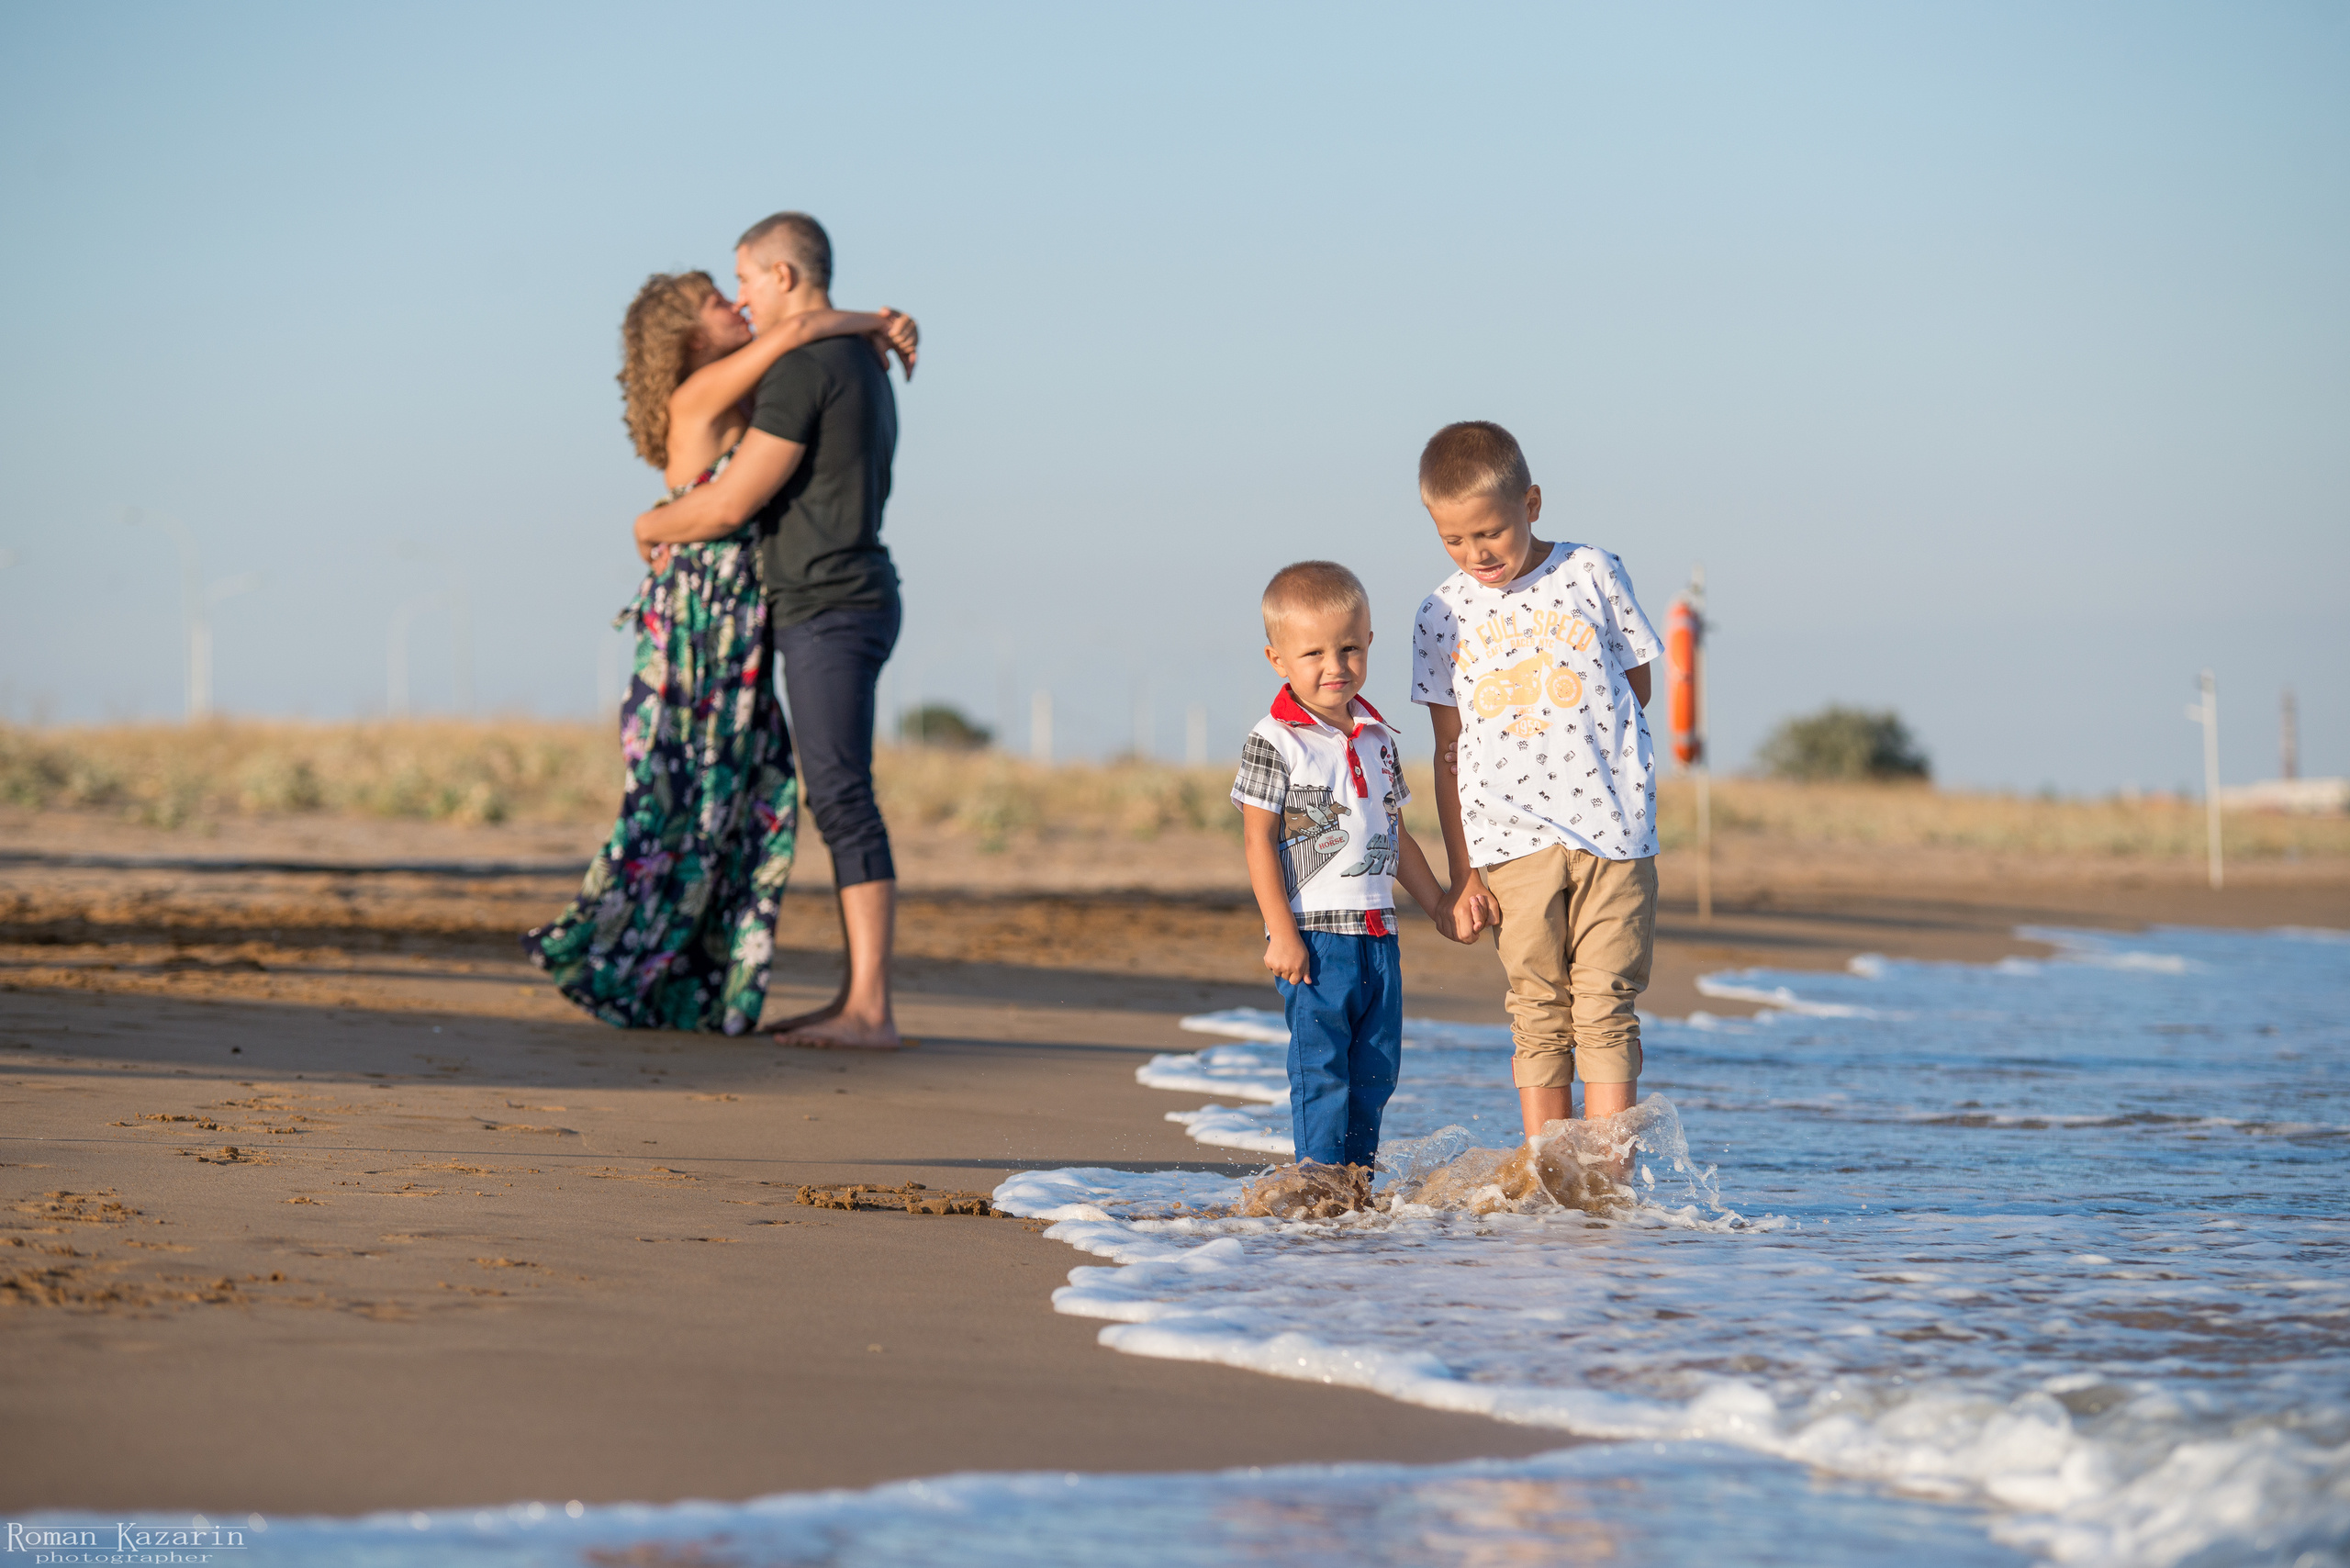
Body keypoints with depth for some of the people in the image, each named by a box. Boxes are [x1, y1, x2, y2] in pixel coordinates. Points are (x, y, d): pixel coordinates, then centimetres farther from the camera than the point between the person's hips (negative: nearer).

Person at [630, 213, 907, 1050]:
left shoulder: (803, 367, -14)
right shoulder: (864, 367, 19)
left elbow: (730, 504, -14)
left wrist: (653, 526, 6)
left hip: (829, 609, -10)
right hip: (848, 602, 10)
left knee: (843, 800, -13)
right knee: (840, 803, 9)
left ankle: (871, 1012, -16)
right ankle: (856, 1000, 10)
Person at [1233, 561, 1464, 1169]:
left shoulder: (1375, 738, 12)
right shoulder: (1273, 742, -8)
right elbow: (1258, 840, -10)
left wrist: (1438, 904, 23)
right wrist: (1282, 932, -15)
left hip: (1377, 933, 7)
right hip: (1313, 935, -7)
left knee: (1375, 1071, 10)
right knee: (1320, 1070, -6)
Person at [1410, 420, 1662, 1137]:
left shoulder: (1591, 574, 2)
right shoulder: (1444, 614, 4)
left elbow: (1637, 684, 10)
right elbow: (1449, 748, 7)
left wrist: (1533, 728, -1)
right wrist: (1462, 873, 3)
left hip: (1612, 826, -1)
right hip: (1513, 839, 1)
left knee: (1607, 1005, -3)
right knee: (1539, 1016, 1)